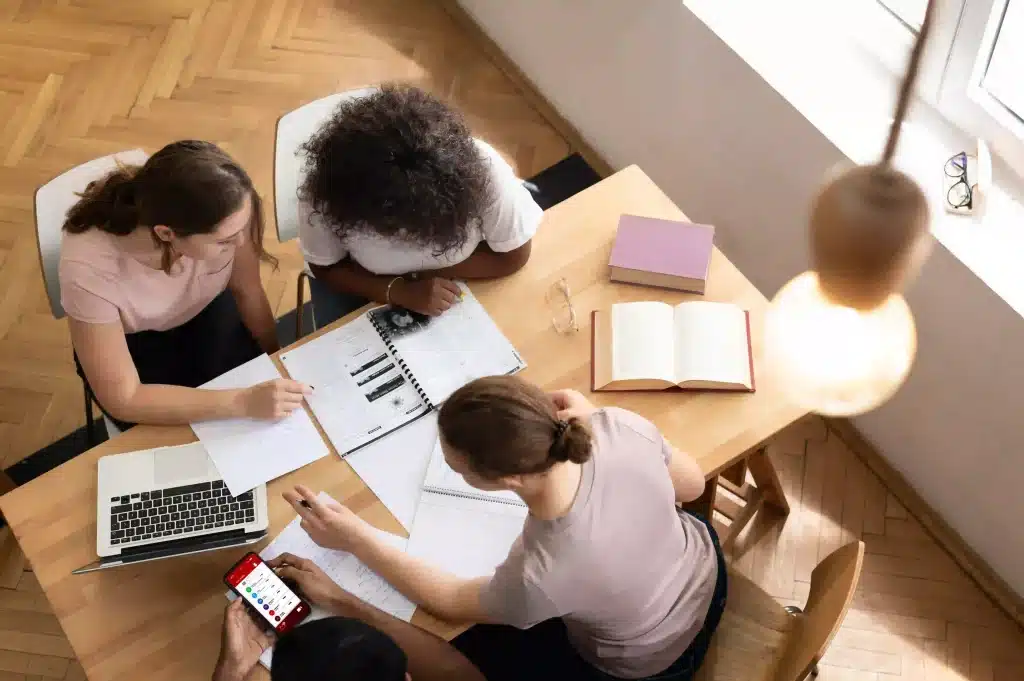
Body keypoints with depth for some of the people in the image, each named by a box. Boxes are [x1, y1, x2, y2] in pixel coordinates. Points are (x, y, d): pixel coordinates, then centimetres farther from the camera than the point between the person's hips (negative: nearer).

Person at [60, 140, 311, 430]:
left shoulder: (220, 215, -33)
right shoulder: (89, 267, -40)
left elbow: (247, 292, -11)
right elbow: (123, 399, -32)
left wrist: (276, 367, -2)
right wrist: (243, 403, -40)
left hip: (207, 313, 2)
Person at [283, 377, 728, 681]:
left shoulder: (540, 576, -44)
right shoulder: (621, 426, -34)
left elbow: (450, 603, -19)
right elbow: (692, 485, -9)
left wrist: (354, 539, -13)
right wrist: (590, 418, -3)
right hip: (704, 571, 5)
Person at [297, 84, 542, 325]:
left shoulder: (483, 169, -36)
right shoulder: (329, 184, -34)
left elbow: (514, 256, -20)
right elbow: (326, 268, -16)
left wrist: (415, 273, -26)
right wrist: (399, 291, -32)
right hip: (359, 281, 0)